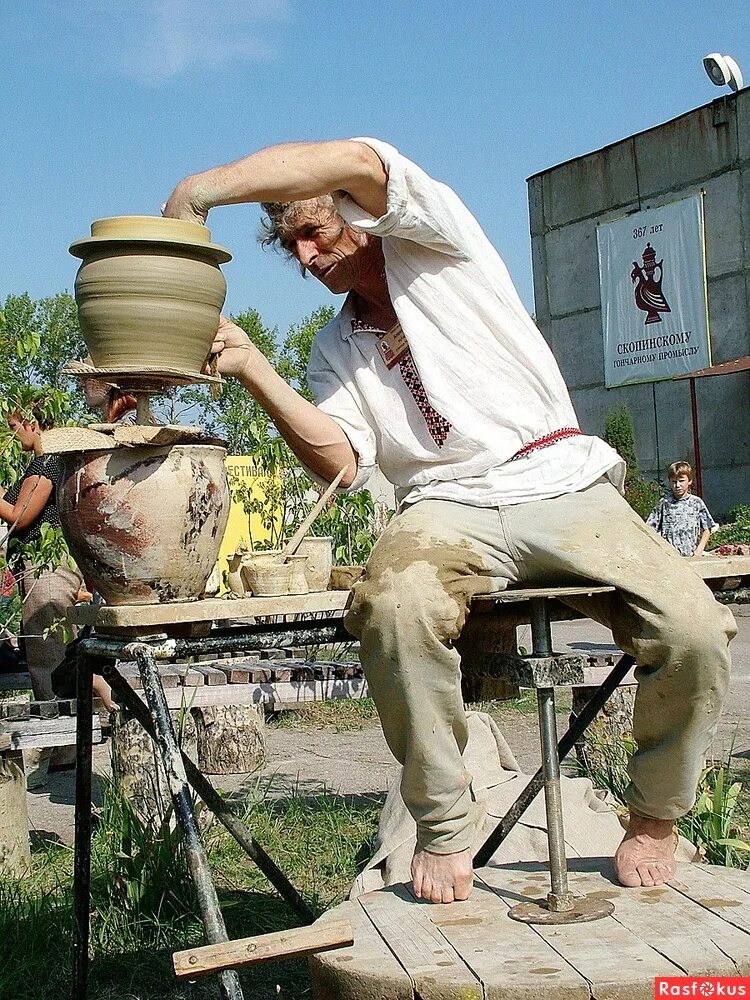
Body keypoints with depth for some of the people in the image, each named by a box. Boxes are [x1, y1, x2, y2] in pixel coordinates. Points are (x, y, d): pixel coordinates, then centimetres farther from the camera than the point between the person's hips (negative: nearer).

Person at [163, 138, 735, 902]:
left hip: (561, 483, -2)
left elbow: (353, 161, -12)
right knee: (391, 603, -34)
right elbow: (341, 464, 3)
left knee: (693, 631, -24)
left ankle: (653, 817, 3)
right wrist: (252, 369, -6)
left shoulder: (432, 244, 9)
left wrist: (197, 190, -13)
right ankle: (444, 829, -15)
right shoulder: (335, 349, 21)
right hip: (448, 505, 2)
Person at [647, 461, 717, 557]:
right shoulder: (664, 503, 6)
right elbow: (651, 529, 6)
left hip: (691, 556, 0)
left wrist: (699, 550, -2)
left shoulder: (697, 503, 6)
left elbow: (707, 529, 8)